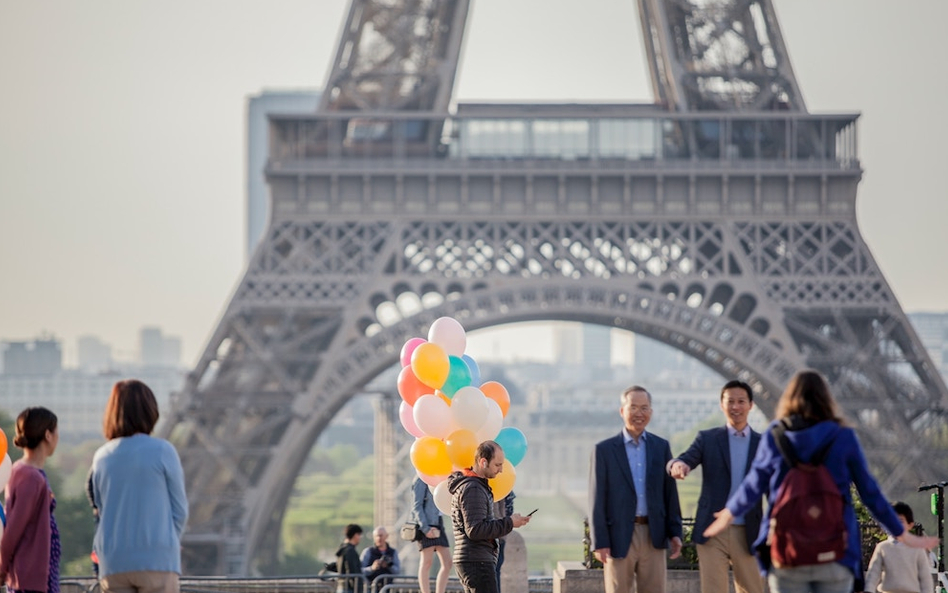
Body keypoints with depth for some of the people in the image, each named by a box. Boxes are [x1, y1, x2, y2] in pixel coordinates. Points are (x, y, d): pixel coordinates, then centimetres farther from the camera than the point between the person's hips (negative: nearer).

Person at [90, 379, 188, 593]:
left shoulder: (101, 457, 7)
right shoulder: (162, 451, -5)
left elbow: (100, 510, 13)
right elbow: (179, 508, 2)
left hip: (113, 561, 4)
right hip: (156, 559, -4)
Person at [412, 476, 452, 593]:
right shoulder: (422, 480, -4)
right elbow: (416, 506, -11)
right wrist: (425, 528, -19)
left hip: (438, 525, 8)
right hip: (426, 526, -8)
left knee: (447, 563, 1)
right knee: (427, 562, -9)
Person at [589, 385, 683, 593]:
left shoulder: (661, 447, 10)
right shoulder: (604, 450, 0)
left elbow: (670, 493, 10)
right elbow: (597, 500, -2)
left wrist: (675, 532, 4)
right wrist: (599, 542, -8)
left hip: (653, 536, 3)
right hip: (619, 537, -3)